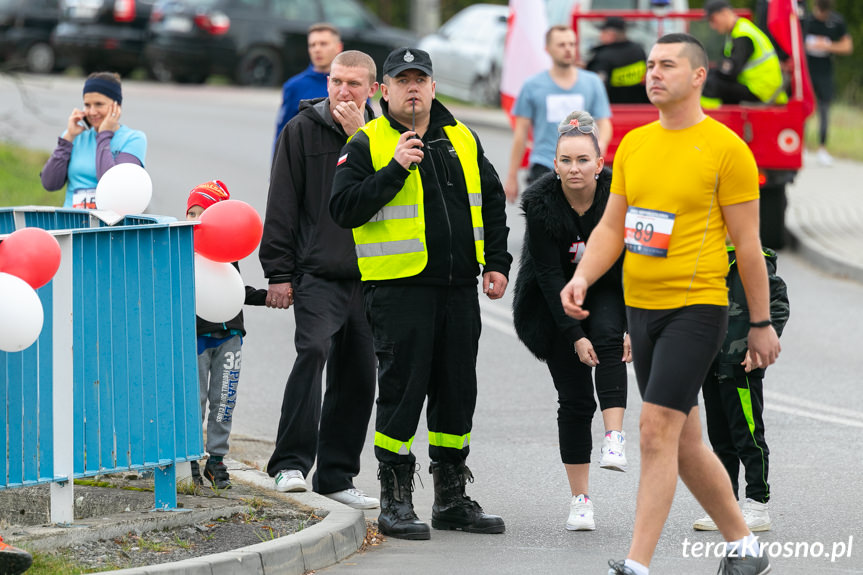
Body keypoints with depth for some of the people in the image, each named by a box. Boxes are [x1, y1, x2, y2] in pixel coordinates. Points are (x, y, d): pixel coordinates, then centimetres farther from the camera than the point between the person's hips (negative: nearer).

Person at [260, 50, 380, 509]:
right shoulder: (302, 130, 2)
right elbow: (282, 205, 1)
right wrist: (278, 271, -5)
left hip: (368, 277, 4)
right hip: (317, 276, -4)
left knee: (359, 377, 7)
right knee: (313, 351, -25)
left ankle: (336, 475, 18)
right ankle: (291, 463, -27)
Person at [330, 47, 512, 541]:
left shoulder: (462, 140, 14)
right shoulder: (367, 144, -1)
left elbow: (492, 202, 21)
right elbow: (344, 208, -12)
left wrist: (497, 263, 12)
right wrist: (395, 169, -19)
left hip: (459, 289, 5)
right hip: (399, 290, -5)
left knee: (457, 390, 9)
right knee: (403, 390, -5)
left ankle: (452, 498, 20)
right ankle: (395, 502, 3)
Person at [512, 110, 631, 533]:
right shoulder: (541, 204, -20)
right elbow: (549, 274, -18)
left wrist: (634, 327, -22)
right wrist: (574, 336, -23)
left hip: (608, 293, 0)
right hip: (556, 302, 0)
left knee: (608, 337, -34)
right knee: (574, 399, -5)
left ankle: (614, 438, -37)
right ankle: (580, 500, 1)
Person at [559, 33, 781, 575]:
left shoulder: (725, 148, -8)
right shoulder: (633, 145, 10)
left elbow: (748, 243, -5)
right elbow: (611, 227, 14)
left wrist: (761, 323, -3)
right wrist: (582, 277, -4)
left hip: (697, 308, -7)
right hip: (641, 308, 7)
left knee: (658, 429, -15)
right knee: (684, 441, 12)